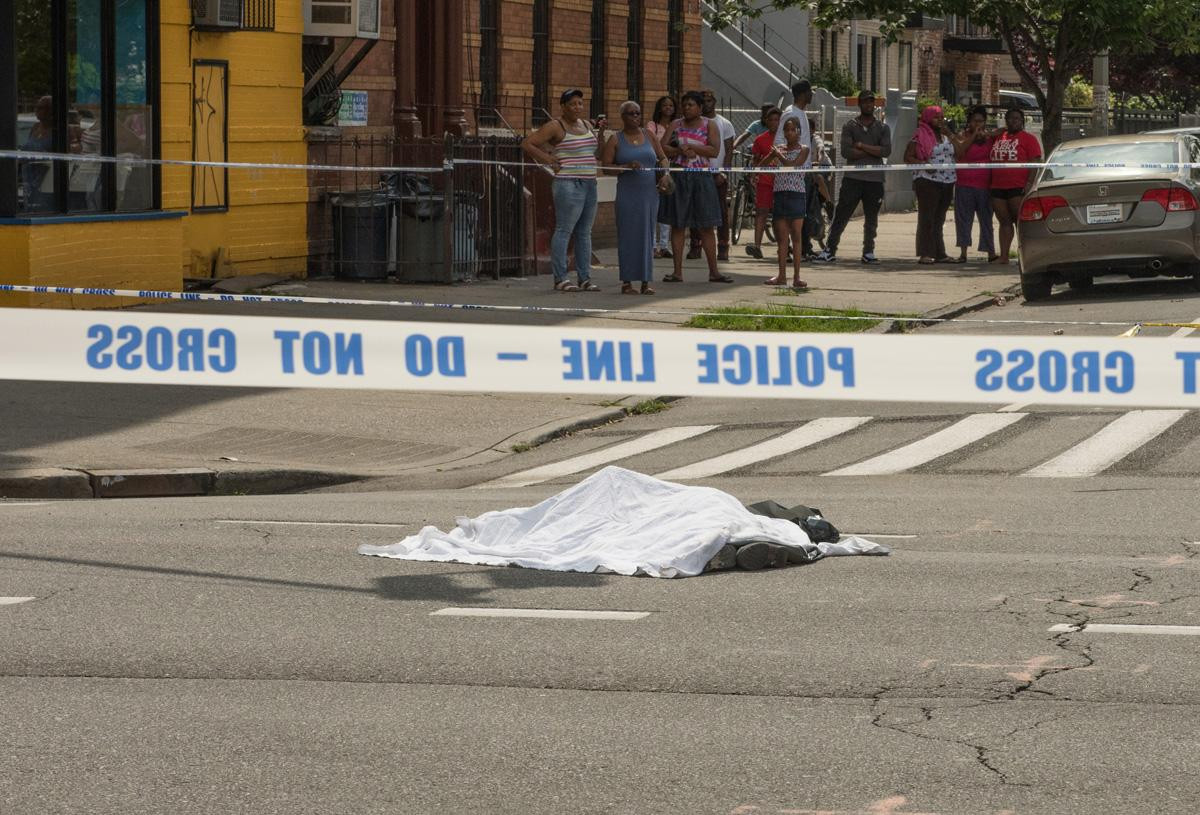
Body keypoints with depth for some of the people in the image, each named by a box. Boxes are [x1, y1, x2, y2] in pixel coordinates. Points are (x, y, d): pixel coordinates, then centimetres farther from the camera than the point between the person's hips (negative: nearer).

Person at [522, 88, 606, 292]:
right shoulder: (556, 126, -6)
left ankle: (585, 278, 13)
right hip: (568, 184, -8)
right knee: (564, 231, -7)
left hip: (589, 183, 8)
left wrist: (601, 132, 10)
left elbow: (595, 151, 26)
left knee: (584, 232, 9)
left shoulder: (585, 125, 16)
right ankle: (560, 279, -5)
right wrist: (549, 160, -11)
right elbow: (527, 144, -9)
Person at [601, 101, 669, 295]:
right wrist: (627, 167, -16)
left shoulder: (649, 135, 12)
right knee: (628, 236, -4)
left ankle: (645, 281, 8)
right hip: (627, 193, -3)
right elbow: (605, 166, -3)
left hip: (650, 192, 3)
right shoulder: (615, 139, 2)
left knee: (647, 235, 4)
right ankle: (627, 281, 0)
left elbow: (663, 158, 20)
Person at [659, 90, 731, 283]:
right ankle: (677, 272, 4)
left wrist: (690, 147, -12)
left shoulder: (709, 125, 5)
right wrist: (681, 151, -15)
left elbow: (714, 151, -8)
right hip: (679, 177, 1)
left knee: (707, 227, -1)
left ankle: (713, 271, 3)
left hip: (701, 178, -1)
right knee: (677, 225, 1)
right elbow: (662, 148, 0)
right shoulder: (675, 125, 10)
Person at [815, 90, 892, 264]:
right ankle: (830, 251, 0)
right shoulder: (849, 126, 5)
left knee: (871, 220, 8)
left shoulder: (883, 128, 10)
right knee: (841, 216, -3)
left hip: (875, 179, 2)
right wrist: (872, 151, -7)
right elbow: (846, 151, -9)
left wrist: (862, 146, -10)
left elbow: (886, 151, -6)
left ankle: (868, 252, 17)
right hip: (852, 178, -2)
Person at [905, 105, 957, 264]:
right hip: (927, 181, -7)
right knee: (927, 218, -8)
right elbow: (908, 157, -9)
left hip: (947, 183, 7)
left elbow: (957, 153, 26)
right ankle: (925, 254, -8)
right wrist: (922, 164, -21)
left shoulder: (946, 136, 16)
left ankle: (939, 254, 15)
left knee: (939, 219, 12)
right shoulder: (920, 137, -4)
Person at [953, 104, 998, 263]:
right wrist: (973, 136, -13)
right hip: (965, 185, -1)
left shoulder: (990, 137, 12)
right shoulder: (963, 136, 5)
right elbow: (959, 152, -14)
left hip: (985, 185, 1)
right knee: (963, 218, -1)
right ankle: (963, 252, 3)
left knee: (986, 219, 3)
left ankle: (991, 252, 4)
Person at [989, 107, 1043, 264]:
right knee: (1004, 222, 6)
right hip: (998, 187, 5)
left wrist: (1029, 183, -15)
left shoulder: (1028, 138, 1)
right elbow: (992, 159, 31)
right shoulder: (998, 137, 17)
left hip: (1018, 188, -5)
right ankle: (1004, 256, 6)